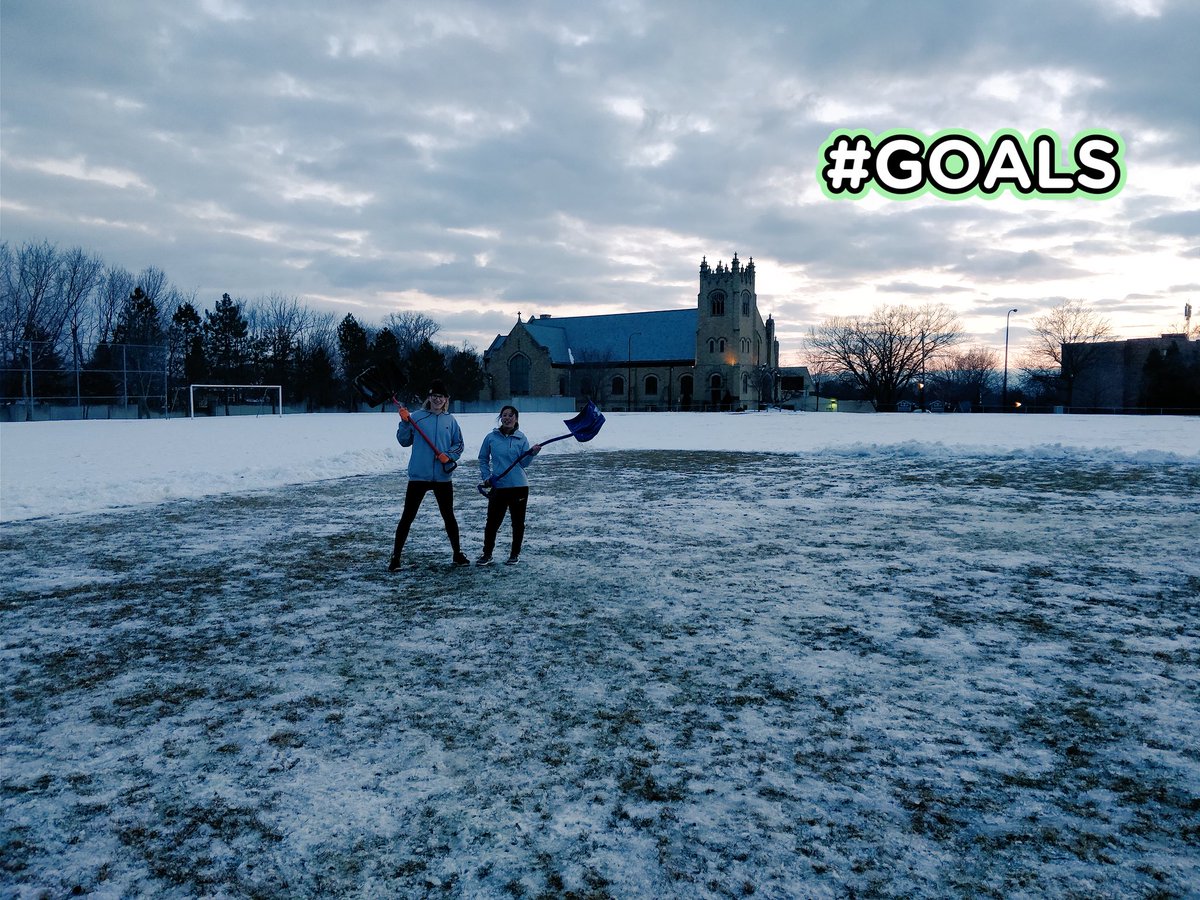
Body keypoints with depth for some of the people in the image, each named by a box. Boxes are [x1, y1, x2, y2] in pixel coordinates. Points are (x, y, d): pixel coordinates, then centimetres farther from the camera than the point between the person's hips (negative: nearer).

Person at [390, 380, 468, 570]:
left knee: (448, 516, 14)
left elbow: (459, 444, 8)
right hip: (418, 476, -2)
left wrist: (449, 456, -9)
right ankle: (395, 557, 9)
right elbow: (404, 441, -2)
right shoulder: (416, 416, -2)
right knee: (407, 517, 1)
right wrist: (405, 423, -15)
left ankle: (458, 554, 28)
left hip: (443, 476, 2)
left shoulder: (450, 420, 4)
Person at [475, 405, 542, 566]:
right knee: (492, 522, 0)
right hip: (498, 486, 0)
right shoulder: (491, 437, 3)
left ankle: (515, 554, 22)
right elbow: (483, 459, 13)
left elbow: (523, 463, -1)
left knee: (518, 522, 8)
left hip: (519, 486, 0)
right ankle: (487, 555, 13)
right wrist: (486, 476, 2)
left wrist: (532, 452, -18)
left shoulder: (521, 438, 1)